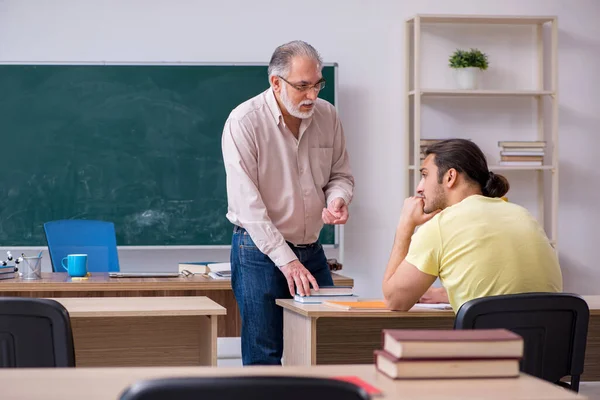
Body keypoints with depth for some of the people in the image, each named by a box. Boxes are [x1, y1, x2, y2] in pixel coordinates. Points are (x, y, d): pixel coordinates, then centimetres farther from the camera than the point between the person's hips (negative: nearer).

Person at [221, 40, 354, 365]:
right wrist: (286, 260, -23)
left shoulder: (327, 115, 2)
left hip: (312, 250, 5)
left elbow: (341, 174, 14)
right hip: (260, 252, -5)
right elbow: (247, 202, -18)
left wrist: (337, 199, -11)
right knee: (263, 359, -3)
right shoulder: (244, 122, -15)